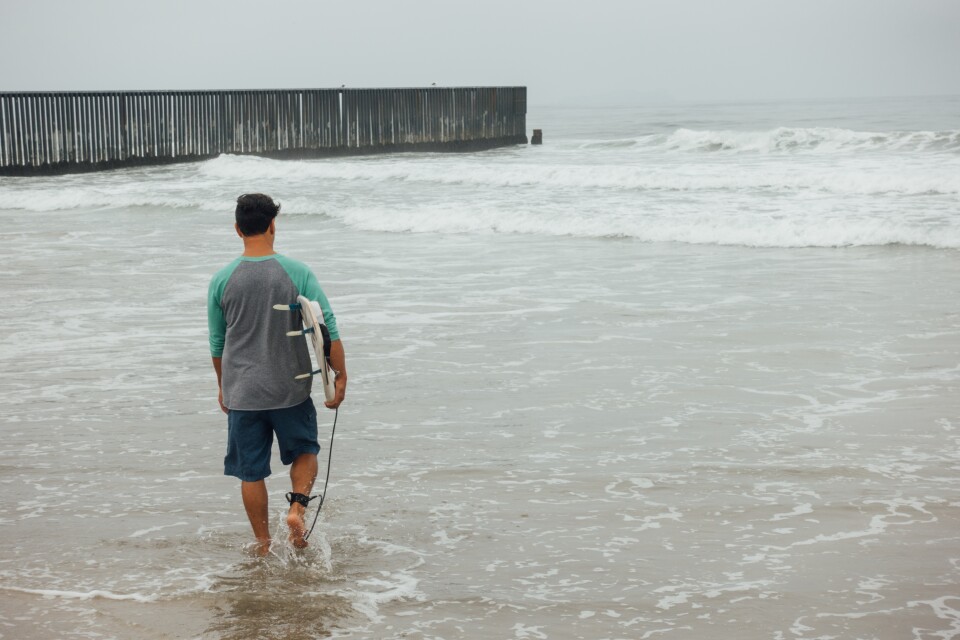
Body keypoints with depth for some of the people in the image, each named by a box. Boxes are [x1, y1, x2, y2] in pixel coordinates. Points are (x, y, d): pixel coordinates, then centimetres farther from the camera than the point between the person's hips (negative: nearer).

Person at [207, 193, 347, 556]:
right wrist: (340, 376, 1)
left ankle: (263, 546, 18)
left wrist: (223, 386, 20)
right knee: (305, 451, 21)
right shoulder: (297, 274, -9)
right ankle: (297, 506, -3)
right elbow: (328, 329, -9)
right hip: (290, 389, -1)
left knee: (251, 472, 11)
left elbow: (217, 344, 6)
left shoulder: (222, 281, -4)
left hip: (241, 393, 1)